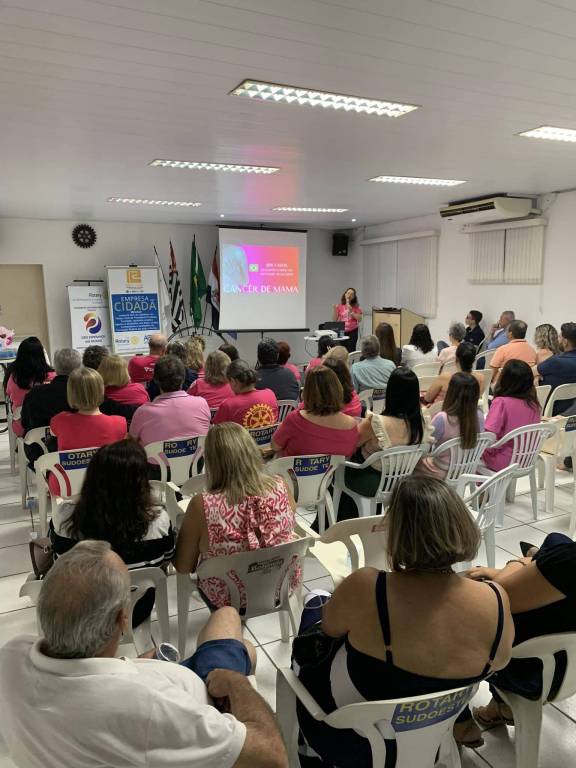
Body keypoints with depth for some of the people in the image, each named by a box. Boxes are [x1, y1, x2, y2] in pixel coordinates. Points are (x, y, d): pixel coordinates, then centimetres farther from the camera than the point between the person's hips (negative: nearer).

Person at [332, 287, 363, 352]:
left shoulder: (356, 307, 2)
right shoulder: (339, 306, 3)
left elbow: (359, 319, -3)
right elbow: (334, 319, 3)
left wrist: (351, 312, -12)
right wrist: (334, 309, -11)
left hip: (352, 331, -1)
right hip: (341, 331, 1)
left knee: (351, 351, -8)